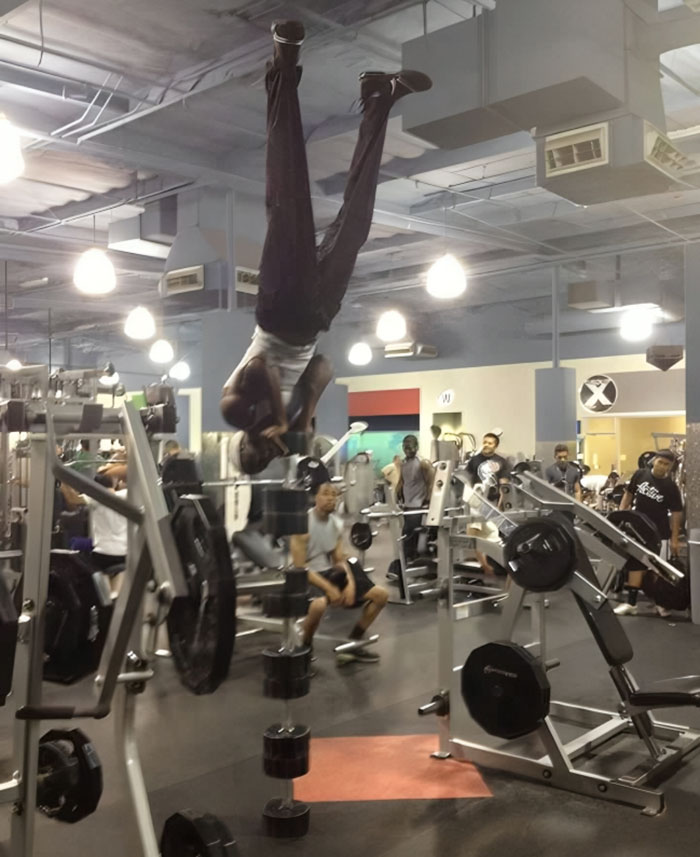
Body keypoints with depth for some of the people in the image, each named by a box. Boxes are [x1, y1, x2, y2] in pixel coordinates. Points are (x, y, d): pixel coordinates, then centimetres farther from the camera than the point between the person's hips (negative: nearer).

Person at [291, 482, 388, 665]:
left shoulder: (337, 523, 4)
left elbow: (339, 560, 8)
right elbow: (299, 567, -20)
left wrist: (350, 583, -12)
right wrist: (329, 588, -26)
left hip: (331, 573, 8)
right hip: (307, 577, -8)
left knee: (381, 595, 2)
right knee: (318, 605, -42)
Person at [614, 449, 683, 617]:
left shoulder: (671, 487, -12)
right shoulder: (640, 475, -6)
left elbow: (676, 513, -9)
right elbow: (628, 494, 8)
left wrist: (675, 538, -10)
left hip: (659, 532, -3)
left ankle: (660, 602, 23)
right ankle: (631, 603, 13)